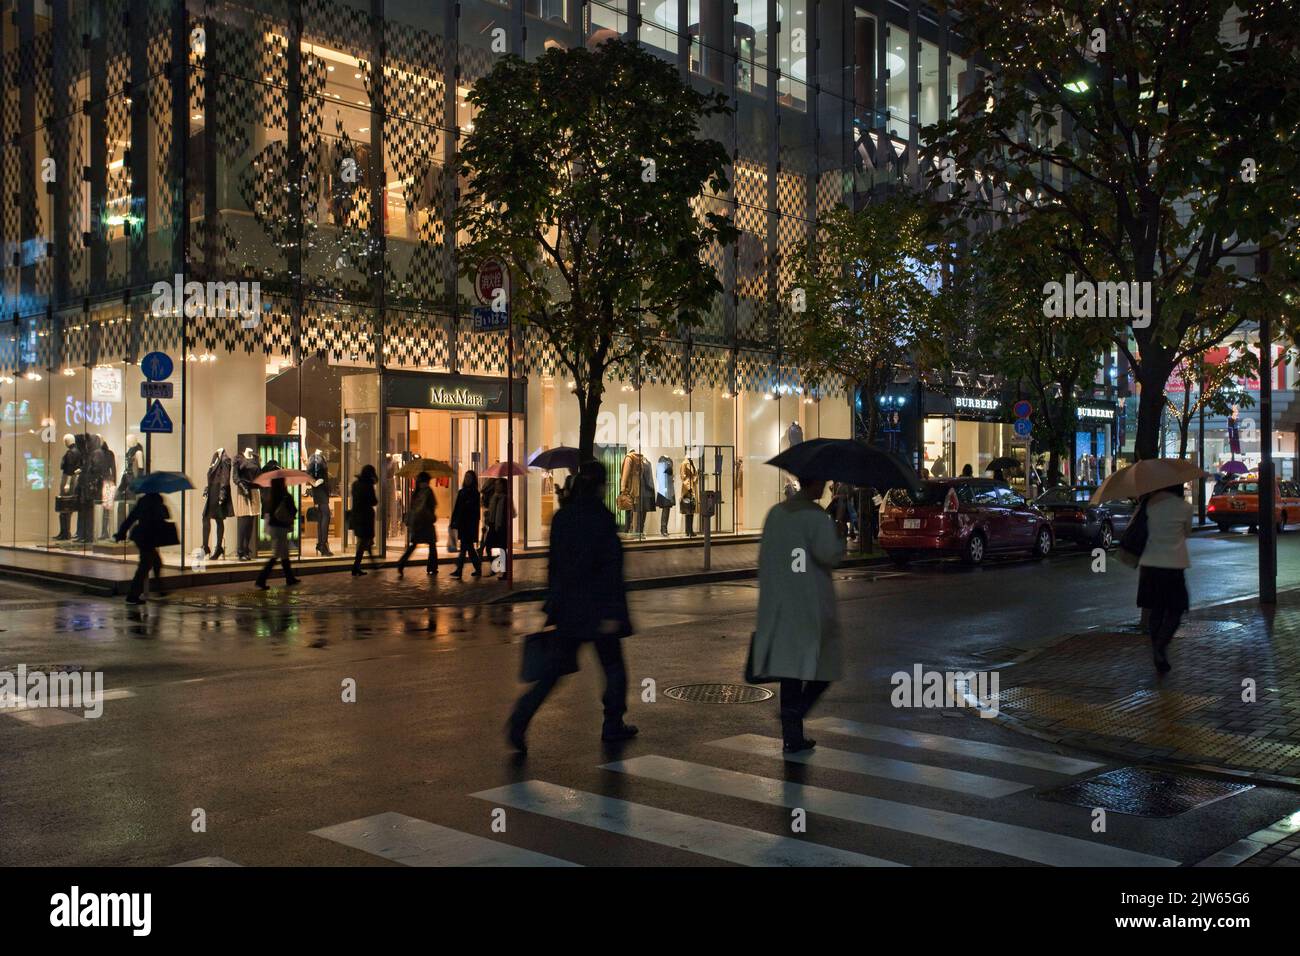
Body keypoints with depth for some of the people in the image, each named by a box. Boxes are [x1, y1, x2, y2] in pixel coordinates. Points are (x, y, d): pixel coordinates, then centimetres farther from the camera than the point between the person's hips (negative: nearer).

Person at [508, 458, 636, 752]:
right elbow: (611, 566, -17)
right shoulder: (603, 518, -13)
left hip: (565, 606, 5)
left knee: (554, 668, 7)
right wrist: (612, 613, -16)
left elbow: (554, 564, 10)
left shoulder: (562, 517, 5)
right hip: (597, 605, -5)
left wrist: (554, 603, 18)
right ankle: (613, 725, 23)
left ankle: (520, 719, -10)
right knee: (614, 667, 14)